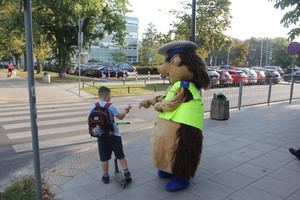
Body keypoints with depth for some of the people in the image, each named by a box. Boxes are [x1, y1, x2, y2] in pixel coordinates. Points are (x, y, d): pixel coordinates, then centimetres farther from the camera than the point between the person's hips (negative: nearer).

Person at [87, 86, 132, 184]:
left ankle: (105, 176, 22)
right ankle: (127, 173, 13)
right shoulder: (110, 106, -14)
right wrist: (126, 109, 7)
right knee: (120, 155, 11)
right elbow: (121, 116, -9)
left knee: (104, 157, 13)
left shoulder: (93, 107, -2)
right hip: (113, 134, -3)